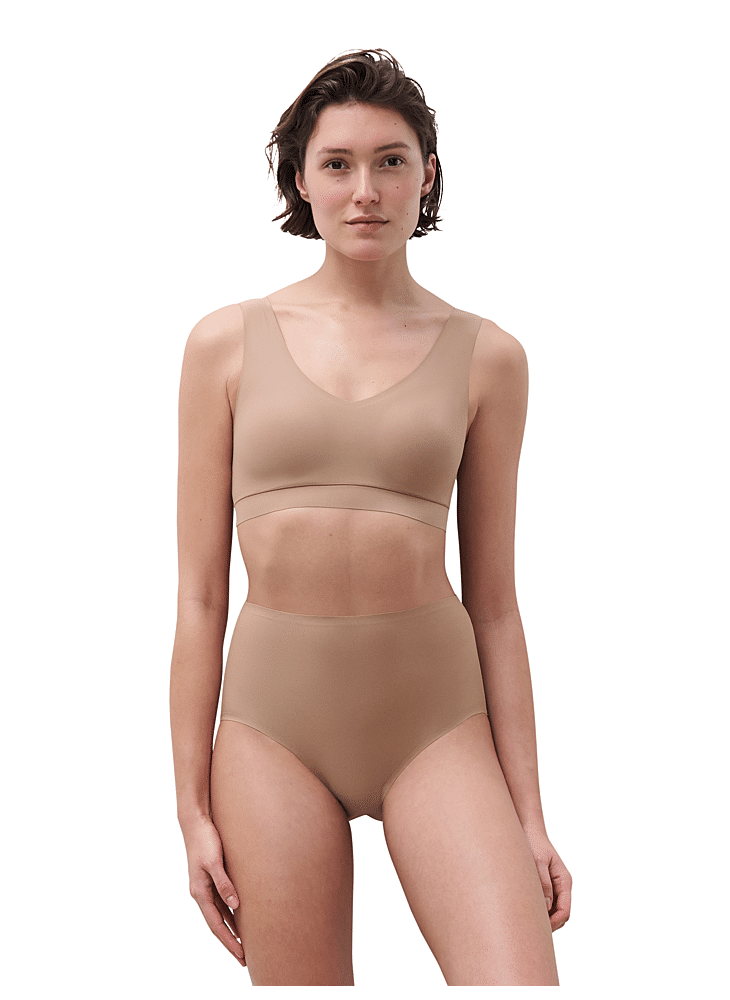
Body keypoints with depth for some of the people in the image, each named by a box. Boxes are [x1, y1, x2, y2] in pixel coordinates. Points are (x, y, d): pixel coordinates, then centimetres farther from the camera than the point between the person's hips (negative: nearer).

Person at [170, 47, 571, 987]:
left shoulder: (485, 356, 2)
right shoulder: (228, 342, 2)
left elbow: (493, 601, 5)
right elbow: (199, 593, 2)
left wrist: (528, 814, 3)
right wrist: (193, 806, 1)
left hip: (436, 715, 0)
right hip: (276, 710, 0)